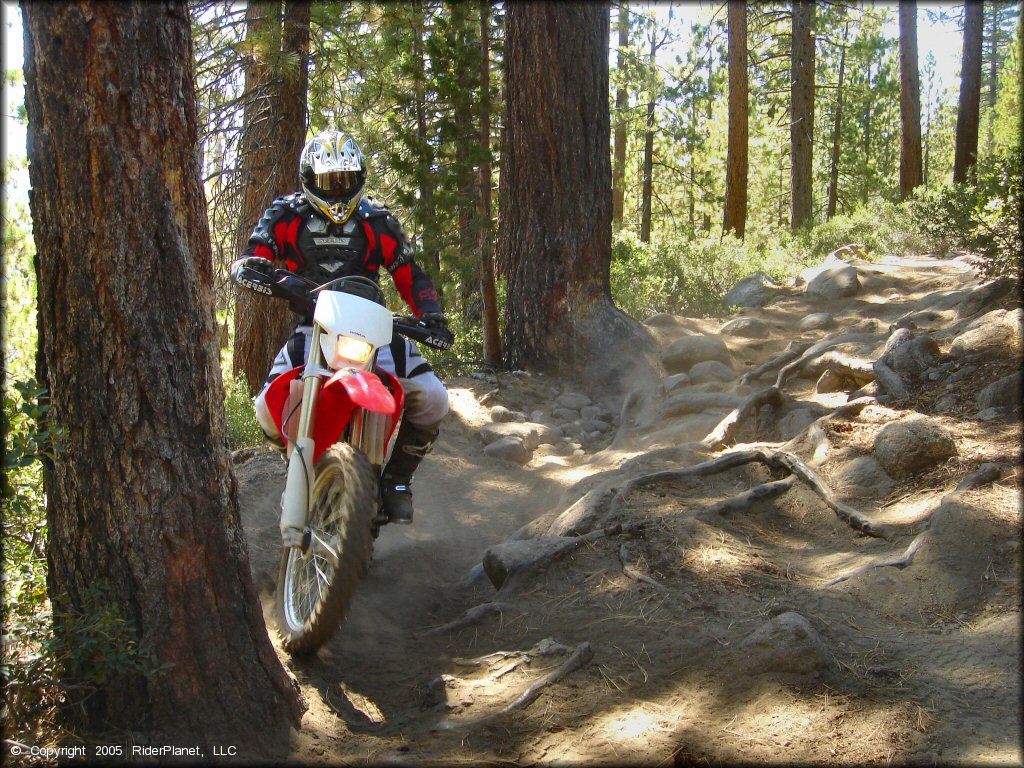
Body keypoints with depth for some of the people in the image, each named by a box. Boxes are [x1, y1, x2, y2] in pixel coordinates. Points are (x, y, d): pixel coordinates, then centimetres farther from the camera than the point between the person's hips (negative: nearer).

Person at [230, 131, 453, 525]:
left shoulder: (376, 221, 7)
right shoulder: (285, 216, 4)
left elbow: (409, 275, 8)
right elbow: (250, 259, -4)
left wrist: (430, 314, -10)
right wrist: (253, 268, -29)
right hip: (310, 326, -1)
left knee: (432, 400, -21)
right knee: (269, 410, -25)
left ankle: (397, 476, 4)